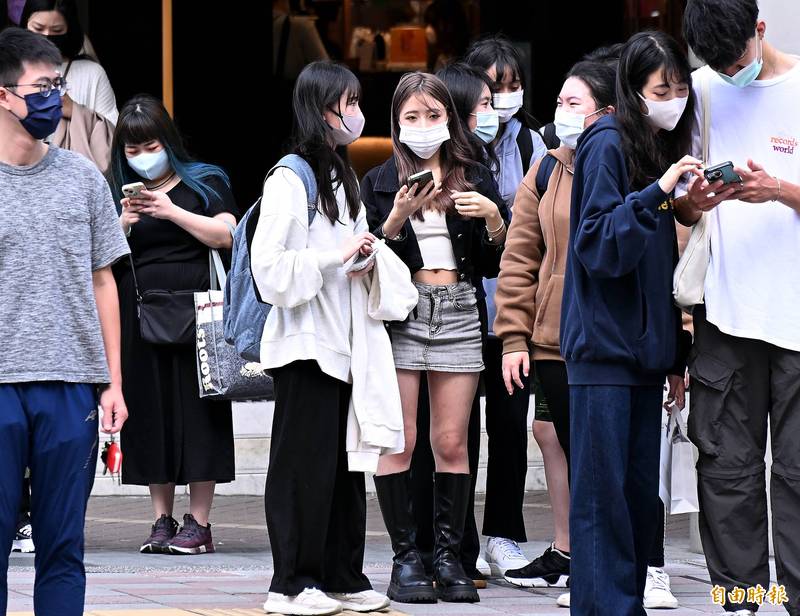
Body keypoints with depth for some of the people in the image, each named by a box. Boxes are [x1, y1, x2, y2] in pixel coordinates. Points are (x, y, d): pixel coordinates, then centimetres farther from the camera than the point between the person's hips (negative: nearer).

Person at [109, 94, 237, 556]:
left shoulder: (204, 182, 5)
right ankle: (162, 520, 8)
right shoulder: (119, 193, 14)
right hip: (139, 316, 4)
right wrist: (122, 225, -8)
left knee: (197, 410, -5)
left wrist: (172, 212, -14)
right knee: (150, 411, 3)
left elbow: (226, 235, -7)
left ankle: (199, 523, -3)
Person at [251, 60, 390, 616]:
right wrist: (337, 256, -17)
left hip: (341, 342, 8)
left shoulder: (342, 178, 16)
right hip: (304, 344, -8)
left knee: (345, 463, 9)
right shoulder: (290, 178, -10)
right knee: (306, 462, -5)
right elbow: (269, 266, -18)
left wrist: (365, 256, 8)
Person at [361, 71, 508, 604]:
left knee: (452, 442, -1)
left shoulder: (475, 178, 12)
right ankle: (406, 556, -2)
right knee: (399, 440, -6)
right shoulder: (379, 182, 9)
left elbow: (494, 266, 10)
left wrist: (493, 220, -7)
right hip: (401, 312, -1)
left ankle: (449, 555, 3)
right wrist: (397, 217, -12)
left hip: (459, 314, 1)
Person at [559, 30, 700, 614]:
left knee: (642, 495, 7)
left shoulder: (664, 148, 15)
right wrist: (656, 192, -27)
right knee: (603, 493, -7)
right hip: (604, 346, -7)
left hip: (645, 348, 7)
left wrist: (675, 356, 16)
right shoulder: (608, 145, -8)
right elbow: (598, 246, -16)